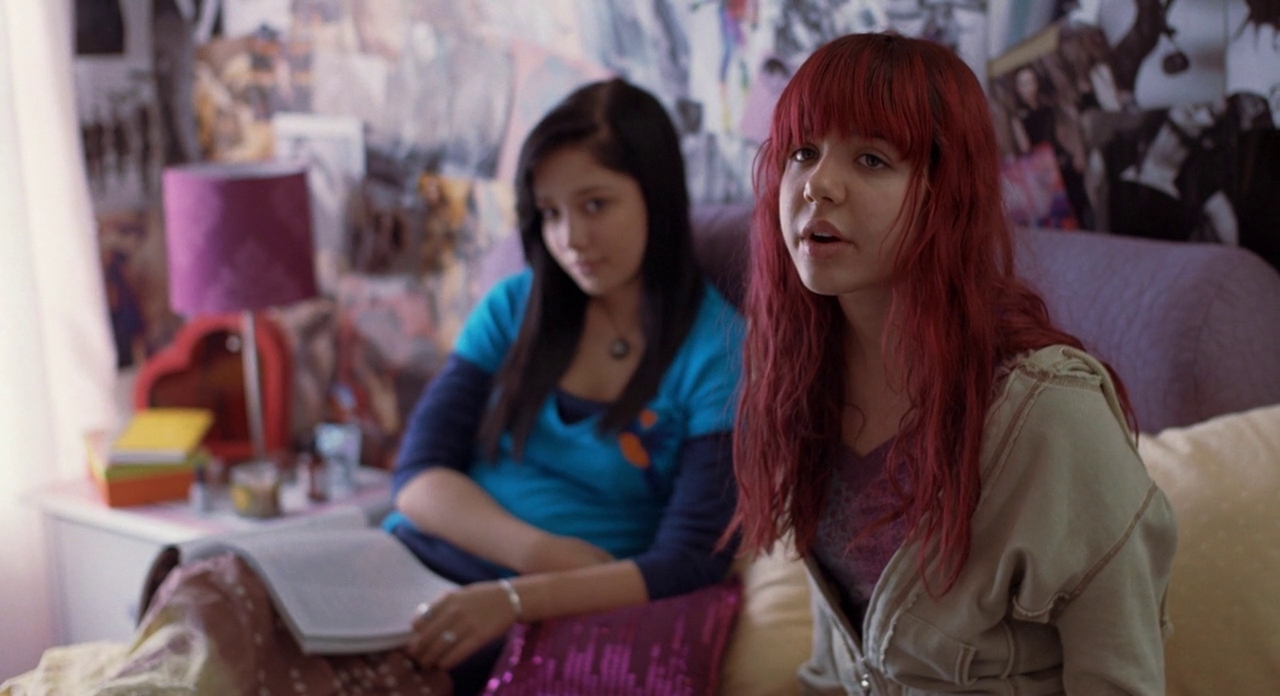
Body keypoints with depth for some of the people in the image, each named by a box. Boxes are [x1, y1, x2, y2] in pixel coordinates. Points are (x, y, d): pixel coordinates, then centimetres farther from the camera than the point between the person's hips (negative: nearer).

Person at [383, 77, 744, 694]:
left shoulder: (719, 353, -2)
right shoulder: (514, 308, 12)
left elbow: (688, 566, -10)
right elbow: (420, 474, 6)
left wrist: (519, 598, -24)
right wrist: (542, 552, -12)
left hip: (553, 621, -5)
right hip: (412, 567, 5)